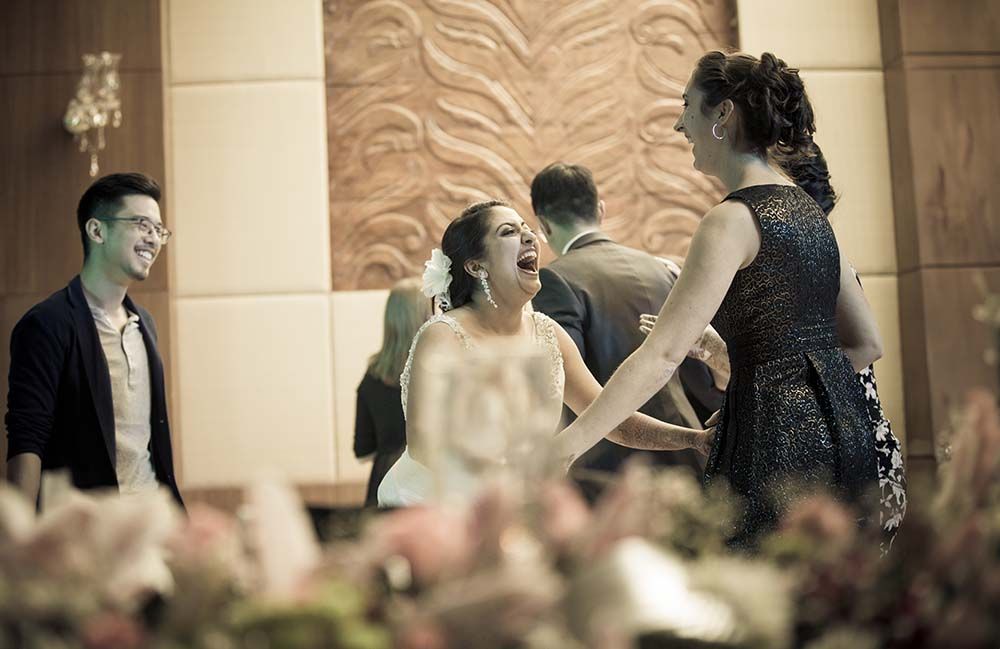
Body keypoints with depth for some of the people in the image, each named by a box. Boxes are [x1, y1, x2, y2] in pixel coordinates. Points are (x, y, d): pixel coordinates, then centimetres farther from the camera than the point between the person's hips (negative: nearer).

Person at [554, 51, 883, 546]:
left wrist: (563, 448, -20)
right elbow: (866, 343, 18)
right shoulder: (806, 209, 13)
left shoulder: (734, 219, -13)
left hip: (780, 435, -9)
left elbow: (662, 354, -20)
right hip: (839, 428, 9)